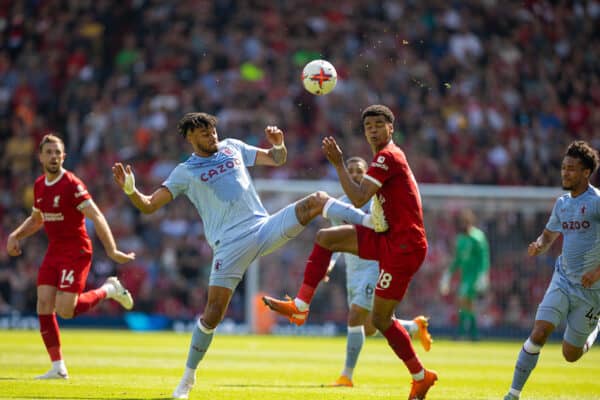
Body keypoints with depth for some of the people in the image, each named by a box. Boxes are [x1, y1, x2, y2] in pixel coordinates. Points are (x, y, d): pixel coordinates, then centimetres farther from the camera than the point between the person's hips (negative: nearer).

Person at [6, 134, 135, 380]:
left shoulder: (72, 185, -15)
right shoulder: (39, 186, 9)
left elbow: (96, 217, -21)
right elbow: (36, 220, 26)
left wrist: (112, 251, -30)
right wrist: (15, 236, 10)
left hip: (76, 252, -7)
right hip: (53, 251, 7)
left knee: (65, 310, -15)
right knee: (44, 307, -4)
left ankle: (109, 290, 10)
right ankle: (58, 367, 3)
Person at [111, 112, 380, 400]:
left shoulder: (232, 148, 16)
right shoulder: (185, 173, 6)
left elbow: (276, 159, 23)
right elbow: (149, 205, 1)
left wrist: (279, 145, -1)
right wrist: (130, 190, -20)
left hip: (265, 228, 3)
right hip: (230, 244, -3)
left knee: (317, 200, -15)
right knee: (213, 312, -8)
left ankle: (369, 221, -19)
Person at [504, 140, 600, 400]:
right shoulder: (562, 203, 8)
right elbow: (549, 236, 22)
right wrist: (538, 246, -2)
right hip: (563, 280, 4)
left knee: (571, 355, 4)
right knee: (539, 332, -16)